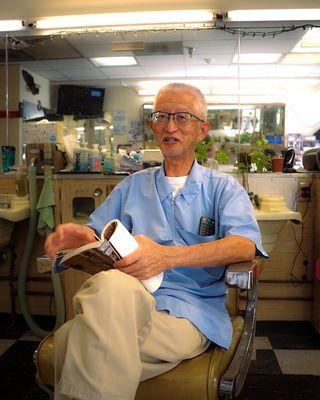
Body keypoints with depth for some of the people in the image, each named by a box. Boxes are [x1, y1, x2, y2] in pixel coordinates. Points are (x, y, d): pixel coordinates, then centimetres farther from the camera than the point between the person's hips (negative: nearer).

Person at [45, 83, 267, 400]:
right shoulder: (133, 186, 23)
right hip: (130, 301, 4)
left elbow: (245, 245, -6)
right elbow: (97, 233, 20)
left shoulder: (223, 188, 12)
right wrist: (81, 236, -7)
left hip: (190, 313, -3)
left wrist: (168, 256, -21)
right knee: (110, 284, -36)